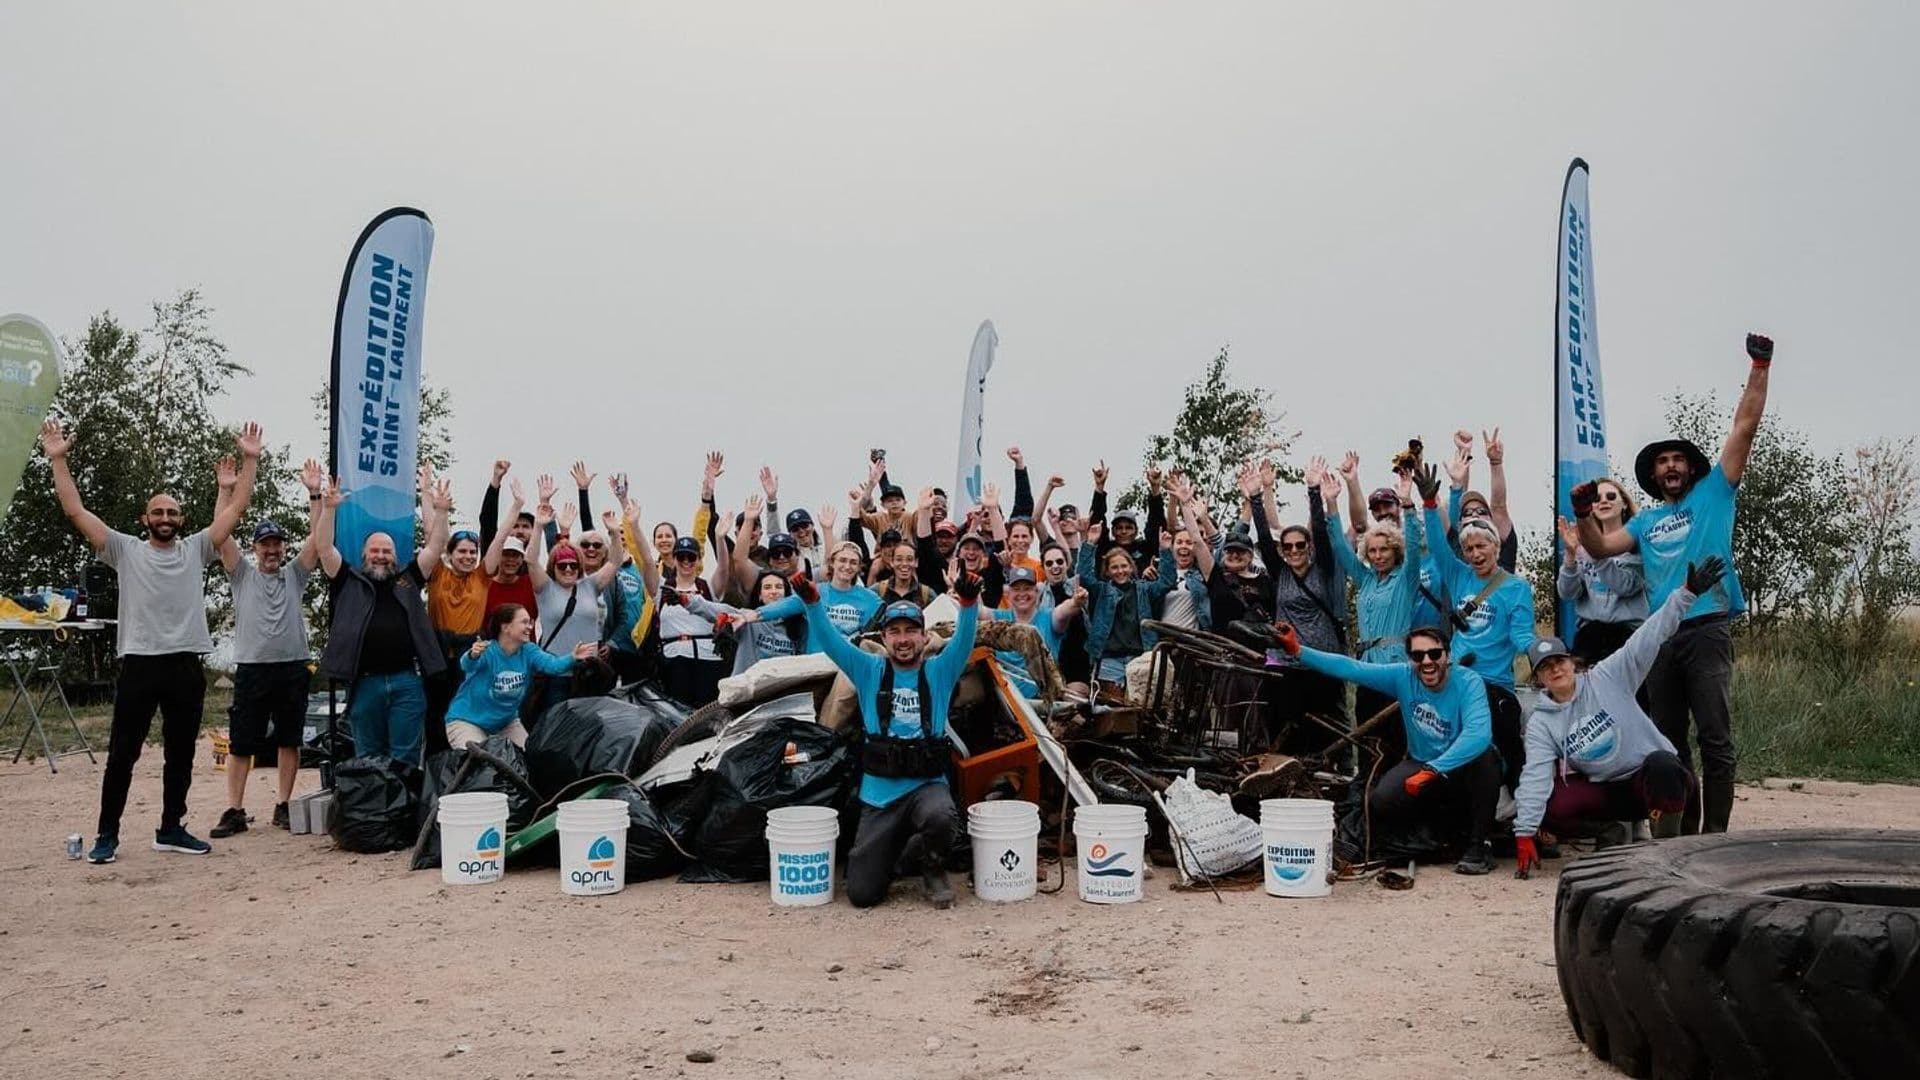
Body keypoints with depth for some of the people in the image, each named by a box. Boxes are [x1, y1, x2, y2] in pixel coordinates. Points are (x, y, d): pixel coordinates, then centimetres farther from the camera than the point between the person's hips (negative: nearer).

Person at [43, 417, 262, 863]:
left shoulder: (197, 549, 9)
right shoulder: (125, 550, 5)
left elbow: (235, 509, 3)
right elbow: (76, 511, 1)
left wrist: (250, 460, -3)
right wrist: (58, 459, -3)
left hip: (186, 665, 2)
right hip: (138, 664, -2)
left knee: (180, 754, 9)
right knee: (122, 754, 4)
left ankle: (171, 829, 20)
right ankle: (107, 834, 12)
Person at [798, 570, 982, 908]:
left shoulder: (940, 672, 5)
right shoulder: (870, 672, 6)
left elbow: (964, 641, -11)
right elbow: (830, 640, -4)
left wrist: (969, 605, -32)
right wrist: (812, 602, -21)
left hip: (927, 784, -1)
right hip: (879, 794, 1)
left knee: (939, 818, -38)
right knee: (862, 893, -5)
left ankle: (932, 867, -1)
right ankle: (888, 856, 33)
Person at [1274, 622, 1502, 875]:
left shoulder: (1468, 682, -23)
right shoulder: (1403, 676, -11)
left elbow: (1478, 733, -39)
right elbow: (1351, 668, -15)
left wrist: (1432, 770, -46)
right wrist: (1298, 651, -24)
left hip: (1462, 767, -4)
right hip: (1420, 764, 4)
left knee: (1484, 757, -37)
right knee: (1380, 804, -22)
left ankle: (1480, 845, -19)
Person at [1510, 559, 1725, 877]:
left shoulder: (1608, 678, -7)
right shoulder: (1541, 722, -4)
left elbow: (1649, 638, -15)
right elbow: (1535, 777, -13)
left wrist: (1687, 592, -26)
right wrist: (1524, 834, -22)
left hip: (1650, 778, -2)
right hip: (1602, 789, 2)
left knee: (1661, 763, -37)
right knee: (1551, 809, -24)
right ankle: (1614, 831, 2)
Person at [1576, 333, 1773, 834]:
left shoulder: (1713, 493, 9)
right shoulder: (1646, 520, 21)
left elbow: (1744, 426, 4)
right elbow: (1601, 548, 15)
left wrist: (1759, 368, -3)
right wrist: (1583, 514, -2)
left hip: (1707, 629, -5)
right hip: (1659, 635, 5)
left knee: (1714, 738, -7)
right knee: (1669, 740, 9)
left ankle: (1715, 834, -5)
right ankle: (1681, 829, 18)